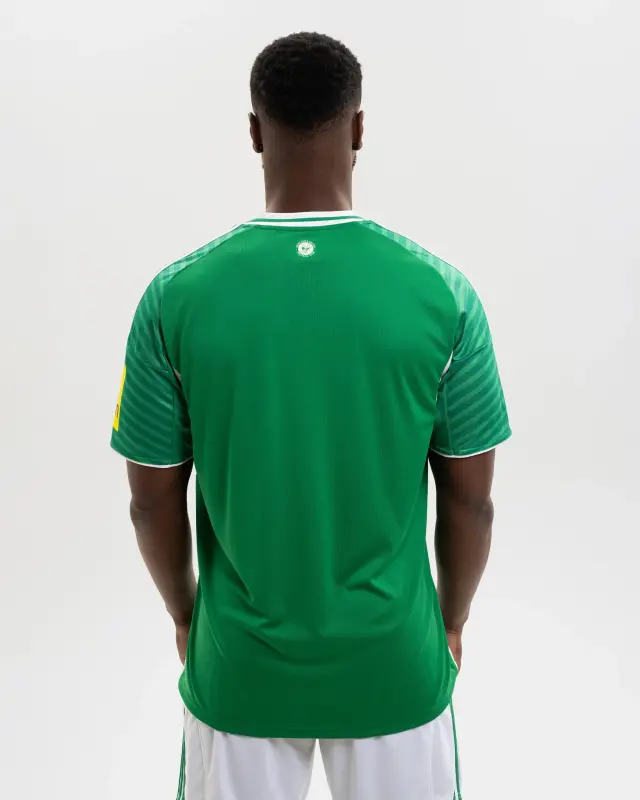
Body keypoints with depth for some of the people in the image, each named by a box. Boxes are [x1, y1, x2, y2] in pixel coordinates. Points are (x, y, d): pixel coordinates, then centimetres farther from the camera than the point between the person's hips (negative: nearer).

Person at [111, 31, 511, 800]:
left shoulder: (175, 296, -15)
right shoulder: (442, 291, -15)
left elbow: (153, 500, -6)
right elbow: (470, 499, -7)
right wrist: (451, 622, 11)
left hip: (240, 665, 1)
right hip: (394, 663, 0)